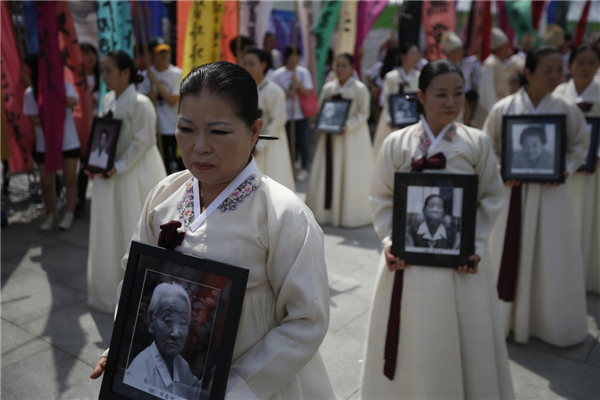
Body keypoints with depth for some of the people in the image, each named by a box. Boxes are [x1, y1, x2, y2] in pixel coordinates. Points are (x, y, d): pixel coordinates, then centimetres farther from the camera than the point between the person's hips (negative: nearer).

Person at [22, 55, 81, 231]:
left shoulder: (64, 86, -6)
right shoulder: (30, 93, -4)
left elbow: (71, 101, -27)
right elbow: (34, 120, -6)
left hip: (69, 143, -1)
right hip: (44, 145, 1)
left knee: (69, 180, 5)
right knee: (46, 184, 5)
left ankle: (69, 214, 18)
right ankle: (50, 215, 23)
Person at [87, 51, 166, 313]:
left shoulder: (140, 103, -17)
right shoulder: (107, 100, 8)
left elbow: (142, 141, -18)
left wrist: (118, 167, -18)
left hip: (136, 174, -8)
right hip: (111, 173, 8)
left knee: (136, 230, 3)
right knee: (109, 230, 14)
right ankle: (109, 289, 32)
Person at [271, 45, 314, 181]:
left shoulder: (303, 72, 1)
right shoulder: (277, 74, -1)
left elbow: (307, 92, -4)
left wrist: (298, 83, -19)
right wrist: (286, 95, -14)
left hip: (301, 113, 0)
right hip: (285, 113, 0)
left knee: (301, 141, 3)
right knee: (288, 141, 4)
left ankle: (304, 168, 14)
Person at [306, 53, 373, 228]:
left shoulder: (359, 88, -4)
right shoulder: (328, 87, 11)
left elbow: (363, 113, -8)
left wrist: (348, 125, -21)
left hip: (352, 136, -5)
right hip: (330, 136, 5)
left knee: (351, 175, -3)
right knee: (328, 173, 6)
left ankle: (351, 215, 8)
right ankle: (327, 212, 16)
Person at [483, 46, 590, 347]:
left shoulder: (566, 109, -1)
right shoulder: (503, 109, -5)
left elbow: (579, 145, 10)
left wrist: (565, 170, -7)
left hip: (550, 193, 1)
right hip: (512, 192, -1)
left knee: (552, 259, 8)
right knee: (508, 256, 7)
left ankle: (554, 322, 28)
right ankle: (504, 318, 25)